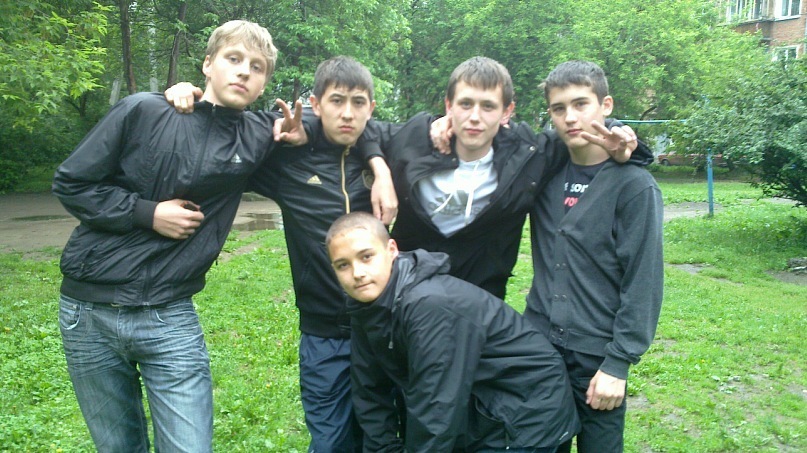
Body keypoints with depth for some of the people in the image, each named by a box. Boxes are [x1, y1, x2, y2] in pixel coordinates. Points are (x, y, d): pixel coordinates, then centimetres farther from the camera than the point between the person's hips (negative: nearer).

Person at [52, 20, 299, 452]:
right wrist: (148, 213, -12)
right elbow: (70, 183, -2)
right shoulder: (144, 111, -5)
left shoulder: (258, 137, 0)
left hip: (170, 318, 1)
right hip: (89, 311, 0)